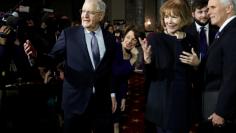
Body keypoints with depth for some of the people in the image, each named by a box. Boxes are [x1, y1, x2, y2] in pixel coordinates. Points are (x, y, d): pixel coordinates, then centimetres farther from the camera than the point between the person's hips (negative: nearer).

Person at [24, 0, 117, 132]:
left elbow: (111, 70, 8)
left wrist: (112, 94, 8)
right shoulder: (69, 34, -2)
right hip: (75, 100, -1)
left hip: (102, 101, 2)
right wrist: (36, 55, -23)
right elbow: (53, 58, -4)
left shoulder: (110, 38, 3)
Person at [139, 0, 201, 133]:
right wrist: (147, 59, -28)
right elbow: (149, 75, -9)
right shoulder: (154, 38, -9)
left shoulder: (191, 40, 3)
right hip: (162, 100, -4)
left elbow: (193, 75, 12)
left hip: (184, 100, 4)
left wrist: (197, 63, -8)